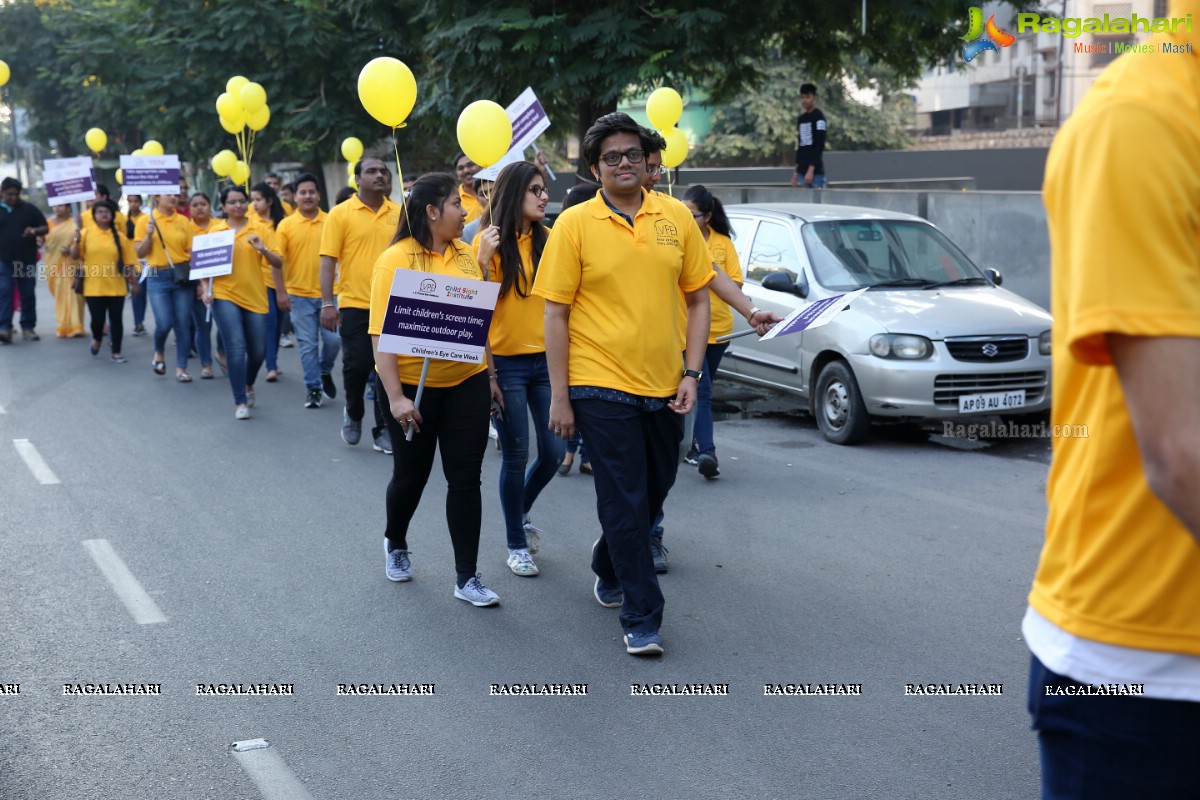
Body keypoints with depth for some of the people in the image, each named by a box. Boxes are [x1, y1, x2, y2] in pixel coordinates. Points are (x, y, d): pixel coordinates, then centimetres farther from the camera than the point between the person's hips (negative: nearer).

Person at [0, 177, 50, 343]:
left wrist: (35, 230, -16)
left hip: (27, 260, 1)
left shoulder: (30, 209, 4)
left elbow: (46, 228, 6)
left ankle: (28, 327, 13)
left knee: (28, 295, 6)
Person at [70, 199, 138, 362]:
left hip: (116, 287, 1)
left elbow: (128, 263, 7)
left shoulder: (119, 237, 4)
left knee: (116, 319, 3)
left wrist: (134, 283, 9)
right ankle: (96, 339, 34)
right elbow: (74, 255, -3)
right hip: (94, 287, -1)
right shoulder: (86, 233, 1)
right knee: (97, 319, 1)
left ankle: (116, 353, 13)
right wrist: (77, 240, -20)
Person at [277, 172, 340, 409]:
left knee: (333, 339, -2)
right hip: (300, 294, 0)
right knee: (308, 344, 4)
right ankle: (313, 388, 16)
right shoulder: (286, 225, 0)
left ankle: (325, 372, 27)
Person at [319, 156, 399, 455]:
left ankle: (384, 429, 15)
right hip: (355, 304, -3)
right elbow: (328, 261, -5)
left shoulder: (398, 213, 6)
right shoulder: (341, 213, -3)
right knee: (356, 365, -1)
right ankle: (353, 414, 26)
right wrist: (327, 304, -11)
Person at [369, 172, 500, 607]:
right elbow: (382, 333, -15)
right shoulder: (396, 259, -12)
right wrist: (395, 396, -21)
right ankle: (395, 543, 41)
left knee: (465, 477, 4)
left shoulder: (465, 254, 4)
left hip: (466, 383, 4)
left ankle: (467, 577, 12)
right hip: (413, 386, -4)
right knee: (412, 474, 12)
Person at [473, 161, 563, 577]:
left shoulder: (548, 238, 4)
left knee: (553, 451, 7)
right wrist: (484, 258, -23)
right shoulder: (490, 240, -6)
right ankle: (517, 545, 18)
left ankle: (521, 512, 36)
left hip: (546, 359, 4)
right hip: (506, 362, -4)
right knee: (516, 456, 3)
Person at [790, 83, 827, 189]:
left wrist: (811, 169, -20)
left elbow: (820, 145, -14)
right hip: (803, 170, 7)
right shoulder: (801, 119, 16)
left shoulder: (818, 116, -6)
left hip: (816, 171, -7)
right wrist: (796, 170, 16)